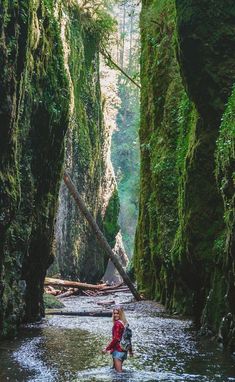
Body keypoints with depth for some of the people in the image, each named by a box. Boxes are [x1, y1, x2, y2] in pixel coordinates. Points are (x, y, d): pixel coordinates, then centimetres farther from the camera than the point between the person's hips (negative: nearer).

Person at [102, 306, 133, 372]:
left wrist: (107, 349, -16)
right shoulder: (125, 323, 10)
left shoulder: (117, 324, -15)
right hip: (124, 350, 9)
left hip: (117, 350, -9)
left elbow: (116, 339, -19)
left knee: (118, 371, -5)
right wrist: (130, 350, 26)